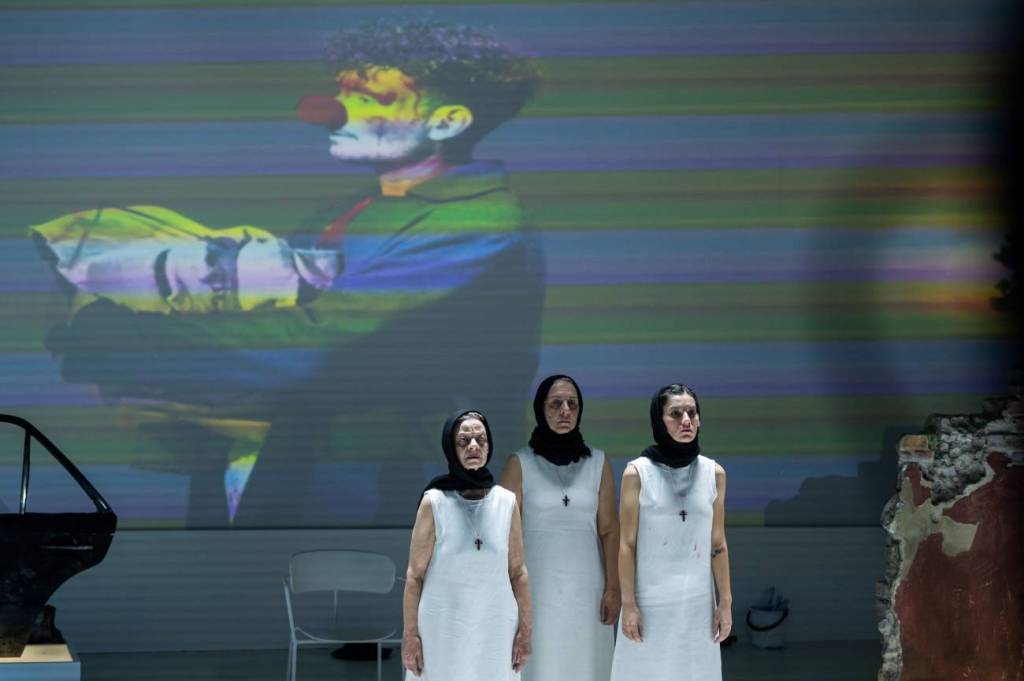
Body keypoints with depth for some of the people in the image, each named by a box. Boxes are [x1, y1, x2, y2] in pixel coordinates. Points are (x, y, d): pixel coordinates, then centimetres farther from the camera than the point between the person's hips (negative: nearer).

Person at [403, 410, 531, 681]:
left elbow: (518, 572, 5)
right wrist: (410, 634, -7)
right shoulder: (434, 502, -6)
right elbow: (414, 575, -4)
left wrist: (525, 630, 3)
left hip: (496, 629, 2)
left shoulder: (507, 502, 2)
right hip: (443, 630, -2)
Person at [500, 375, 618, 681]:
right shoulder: (520, 464, -3)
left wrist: (613, 588, -3)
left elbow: (609, 531, 3)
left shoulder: (598, 463, 3)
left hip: (585, 589, 2)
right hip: (536, 589, -2)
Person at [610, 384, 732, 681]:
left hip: (697, 601, 3)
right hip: (650, 601, -3)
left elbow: (718, 543, 7)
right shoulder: (637, 473, -6)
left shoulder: (714, 473, 3)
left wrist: (725, 602, 5)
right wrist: (628, 605, -8)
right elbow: (627, 545, -5)